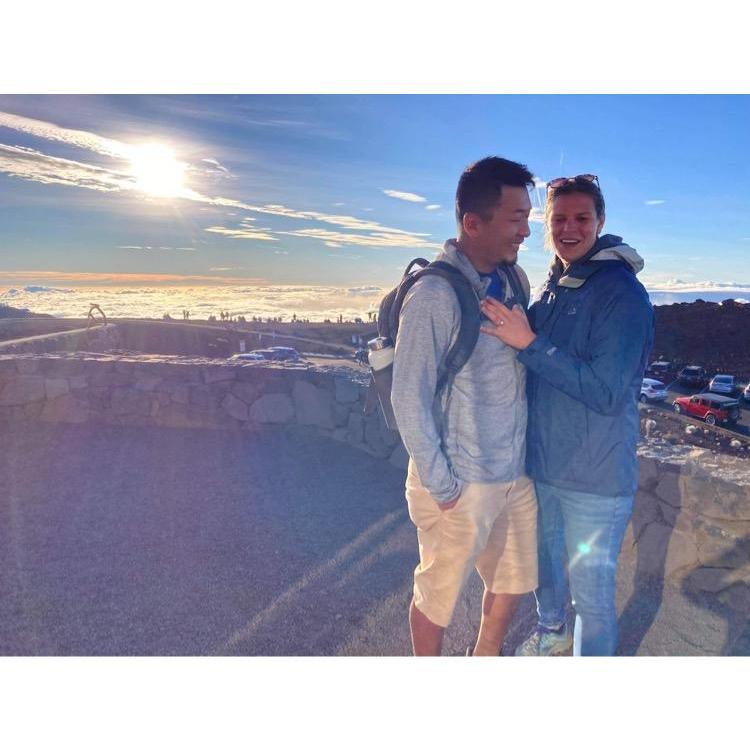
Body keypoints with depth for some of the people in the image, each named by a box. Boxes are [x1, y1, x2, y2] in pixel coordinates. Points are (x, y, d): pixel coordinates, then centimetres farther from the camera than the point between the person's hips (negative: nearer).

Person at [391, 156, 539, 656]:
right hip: (462, 484, -6)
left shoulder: (515, 280, 1)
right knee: (438, 597, 15)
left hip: (517, 475, 7)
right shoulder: (434, 295, -21)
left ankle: (486, 658, 52)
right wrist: (442, 486, -13)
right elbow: (409, 399, -19)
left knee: (513, 582, 24)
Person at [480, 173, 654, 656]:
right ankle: (552, 633, 52)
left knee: (592, 590, 10)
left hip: (597, 477, -7)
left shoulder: (623, 294, -18)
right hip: (542, 463, 7)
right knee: (546, 563, 26)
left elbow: (606, 391, -26)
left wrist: (529, 343, -27)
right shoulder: (551, 288, 5)